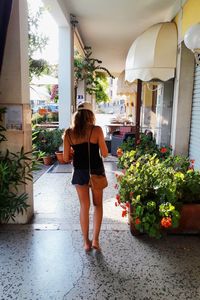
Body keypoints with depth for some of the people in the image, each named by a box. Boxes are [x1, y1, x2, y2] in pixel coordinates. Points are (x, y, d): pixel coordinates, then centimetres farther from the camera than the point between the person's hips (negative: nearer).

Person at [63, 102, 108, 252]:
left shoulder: (69, 133, -3)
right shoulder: (97, 130, -10)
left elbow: (66, 158, -1)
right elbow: (105, 154, -8)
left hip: (79, 172, 2)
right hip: (96, 170, -2)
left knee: (84, 206, 14)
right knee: (98, 204, 17)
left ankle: (86, 242, 22)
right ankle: (95, 240, 17)